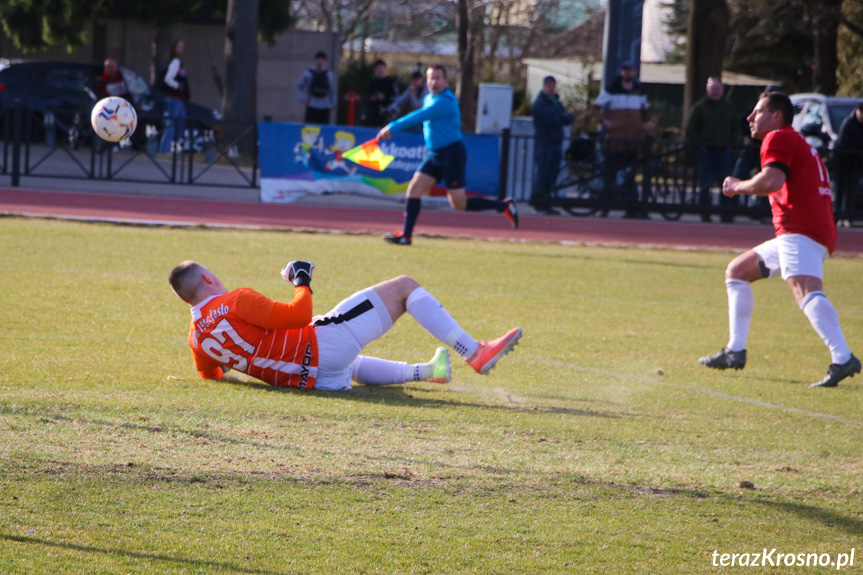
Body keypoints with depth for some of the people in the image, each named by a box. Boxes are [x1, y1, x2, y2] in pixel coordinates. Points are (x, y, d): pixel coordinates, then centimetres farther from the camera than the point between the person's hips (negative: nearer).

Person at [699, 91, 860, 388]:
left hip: (799, 230, -11)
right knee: (736, 271, 23)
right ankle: (735, 352, 24)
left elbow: (771, 180, -18)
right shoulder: (800, 144, 30)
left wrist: (737, 186, -2)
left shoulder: (778, 139, -1)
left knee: (806, 291, -31)